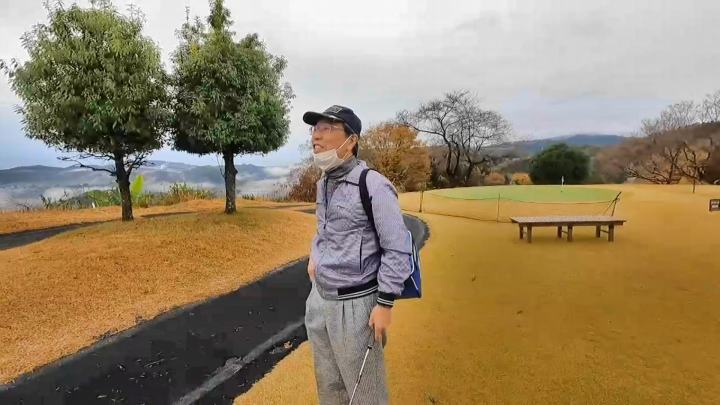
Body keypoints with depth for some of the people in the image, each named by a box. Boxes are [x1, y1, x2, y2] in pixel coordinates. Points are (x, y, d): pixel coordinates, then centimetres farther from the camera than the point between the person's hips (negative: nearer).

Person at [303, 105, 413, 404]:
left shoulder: (373, 185, -19)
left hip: (355, 303, -7)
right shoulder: (323, 183, 6)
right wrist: (314, 255, 10)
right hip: (319, 296, 8)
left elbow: (398, 249, -18)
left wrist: (385, 303, -18)